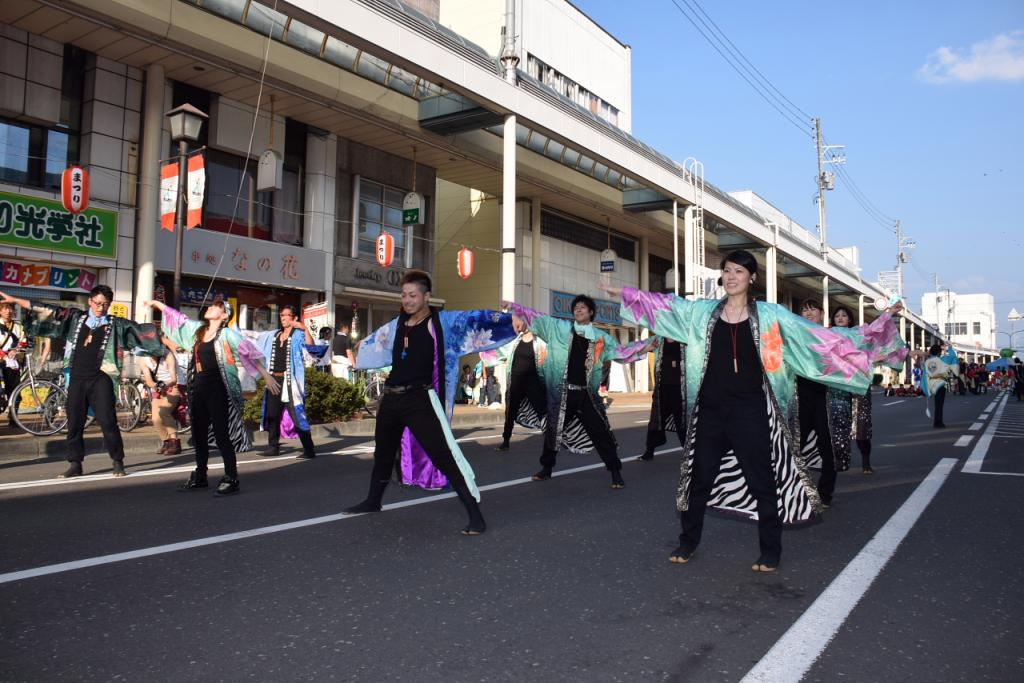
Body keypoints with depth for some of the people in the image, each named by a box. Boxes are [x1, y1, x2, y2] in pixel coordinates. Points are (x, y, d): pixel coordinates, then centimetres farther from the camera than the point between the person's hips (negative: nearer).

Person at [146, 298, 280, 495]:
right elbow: (178, 318, 26)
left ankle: (231, 480, -2)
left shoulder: (227, 334, -8)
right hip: (198, 387, 7)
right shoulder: (198, 329, 12)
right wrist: (157, 303, 34)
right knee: (199, 433, 14)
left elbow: (248, 351, -16)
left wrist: (266, 375, -24)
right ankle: (200, 477, 27)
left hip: (217, 388, -7)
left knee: (221, 434, -8)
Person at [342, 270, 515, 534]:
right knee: (383, 453, 23)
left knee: (444, 455, -14)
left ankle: (475, 515, -9)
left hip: (421, 399, -6)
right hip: (391, 398, 6)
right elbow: (369, 345, 29)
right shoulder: (395, 326, 10)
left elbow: (477, 319, -15)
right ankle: (373, 501, 46)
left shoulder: (444, 322, -5)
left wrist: (510, 320, -27)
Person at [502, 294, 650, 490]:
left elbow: (620, 351, 11)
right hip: (562, 392, 1)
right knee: (554, 429, 13)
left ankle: (615, 472, 11)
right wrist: (514, 307, 3)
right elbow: (538, 318, 6)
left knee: (601, 432, -1)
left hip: (586, 394, 0)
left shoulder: (601, 337, 5)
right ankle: (546, 468, 32)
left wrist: (646, 345, 3)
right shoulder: (560, 328, 3)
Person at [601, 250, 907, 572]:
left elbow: (821, 338, -3)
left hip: (750, 411, -2)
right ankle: (688, 542, 26)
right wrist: (624, 292, 17)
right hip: (710, 409, 2)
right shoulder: (702, 312, 4)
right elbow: (664, 304, 15)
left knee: (762, 481, 5)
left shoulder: (770, 315, -3)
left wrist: (881, 322, -6)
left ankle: (770, 552, 20)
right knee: (699, 477, 10)